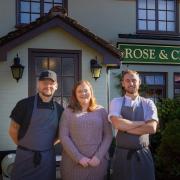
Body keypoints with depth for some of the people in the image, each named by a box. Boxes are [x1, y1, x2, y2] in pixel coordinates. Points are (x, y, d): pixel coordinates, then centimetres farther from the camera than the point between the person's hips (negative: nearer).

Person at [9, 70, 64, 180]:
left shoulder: (59, 109, 3)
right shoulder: (25, 104, -7)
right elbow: (13, 129, -1)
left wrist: (49, 145, 6)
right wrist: (24, 146, 4)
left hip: (48, 157, 3)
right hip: (25, 156, -2)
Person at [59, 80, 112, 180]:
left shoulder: (101, 111, 7)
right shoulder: (68, 112, 4)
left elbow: (108, 135, 3)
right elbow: (64, 137, -4)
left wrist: (99, 156, -9)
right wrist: (79, 157, -12)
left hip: (98, 161, 1)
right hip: (73, 162, -1)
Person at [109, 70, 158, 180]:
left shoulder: (148, 103, 2)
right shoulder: (116, 102, 0)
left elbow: (152, 128, -13)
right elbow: (117, 124, -18)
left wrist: (125, 128, -13)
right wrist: (142, 123, -12)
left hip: (143, 154, 1)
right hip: (122, 154, -1)